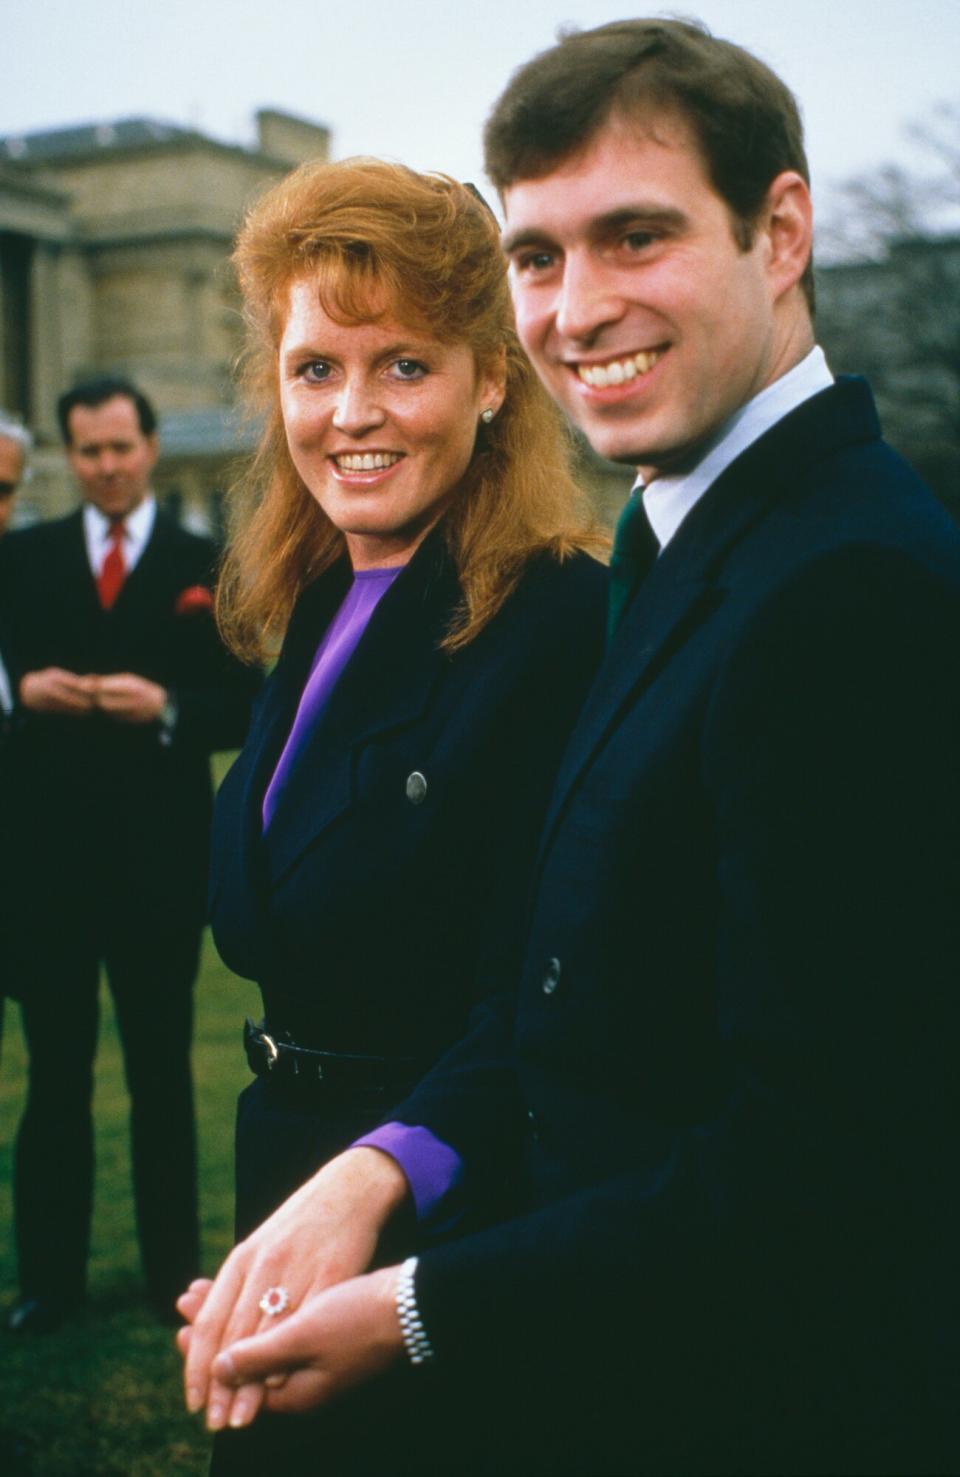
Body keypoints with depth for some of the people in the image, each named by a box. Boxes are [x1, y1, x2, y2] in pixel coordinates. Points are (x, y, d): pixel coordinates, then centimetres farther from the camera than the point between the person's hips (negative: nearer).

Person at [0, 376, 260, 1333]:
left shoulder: (203, 567, 3)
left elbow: (240, 709, -1)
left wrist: (167, 709, -18)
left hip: (159, 858, -1)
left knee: (163, 1072, 9)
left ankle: (172, 1272, 21)